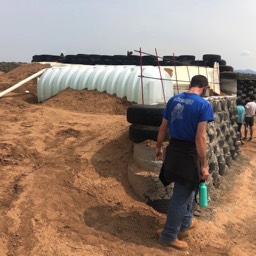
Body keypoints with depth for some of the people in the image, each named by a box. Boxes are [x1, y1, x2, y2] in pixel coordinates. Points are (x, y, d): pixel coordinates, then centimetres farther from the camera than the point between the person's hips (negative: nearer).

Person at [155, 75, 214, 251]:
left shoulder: (173, 100, 3)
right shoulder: (204, 105, -15)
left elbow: (163, 128, 8)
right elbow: (200, 138, -20)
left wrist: (159, 147, 21)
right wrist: (204, 165, -14)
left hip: (173, 149, 7)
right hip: (189, 153, -7)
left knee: (186, 188, 27)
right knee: (181, 195, 6)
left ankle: (185, 222, 43)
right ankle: (169, 236, 17)